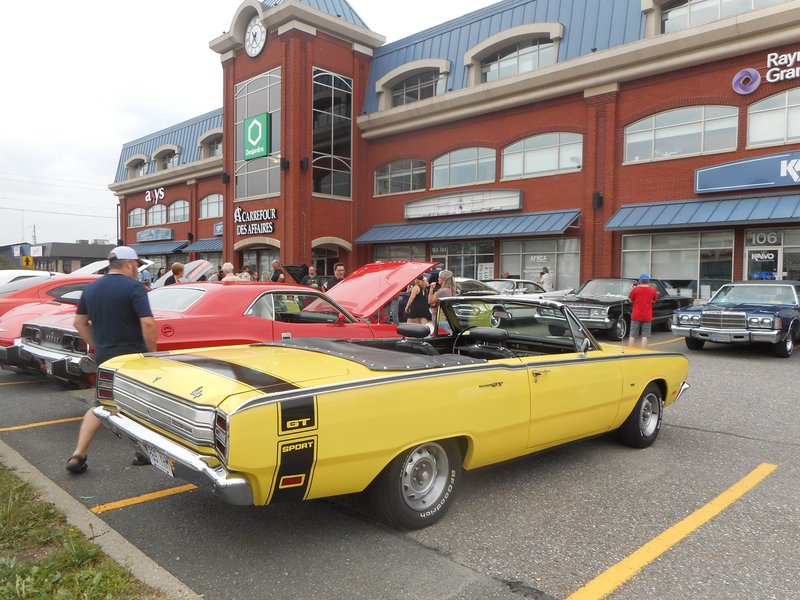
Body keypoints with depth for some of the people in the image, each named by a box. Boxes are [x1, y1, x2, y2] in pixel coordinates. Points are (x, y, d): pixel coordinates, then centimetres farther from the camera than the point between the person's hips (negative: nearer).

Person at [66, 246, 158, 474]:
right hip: (133, 357, -6)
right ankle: (144, 452, 20)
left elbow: (79, 322, 13)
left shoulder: (91, 288, 6)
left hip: (104, 358, 6)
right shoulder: (134, 287, -14)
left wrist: (98, 346, 18)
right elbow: (148, 323, -23)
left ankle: (78, 456, 8)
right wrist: (152, 352, -12)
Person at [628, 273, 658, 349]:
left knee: (632, 335, 6)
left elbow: (631, 300, 3)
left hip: (636, 316, -1)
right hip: (647, 317, 1)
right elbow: (654, 300, 13)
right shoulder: (652, 290, -4)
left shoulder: (635, 289, -9)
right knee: (645, 336, 5)